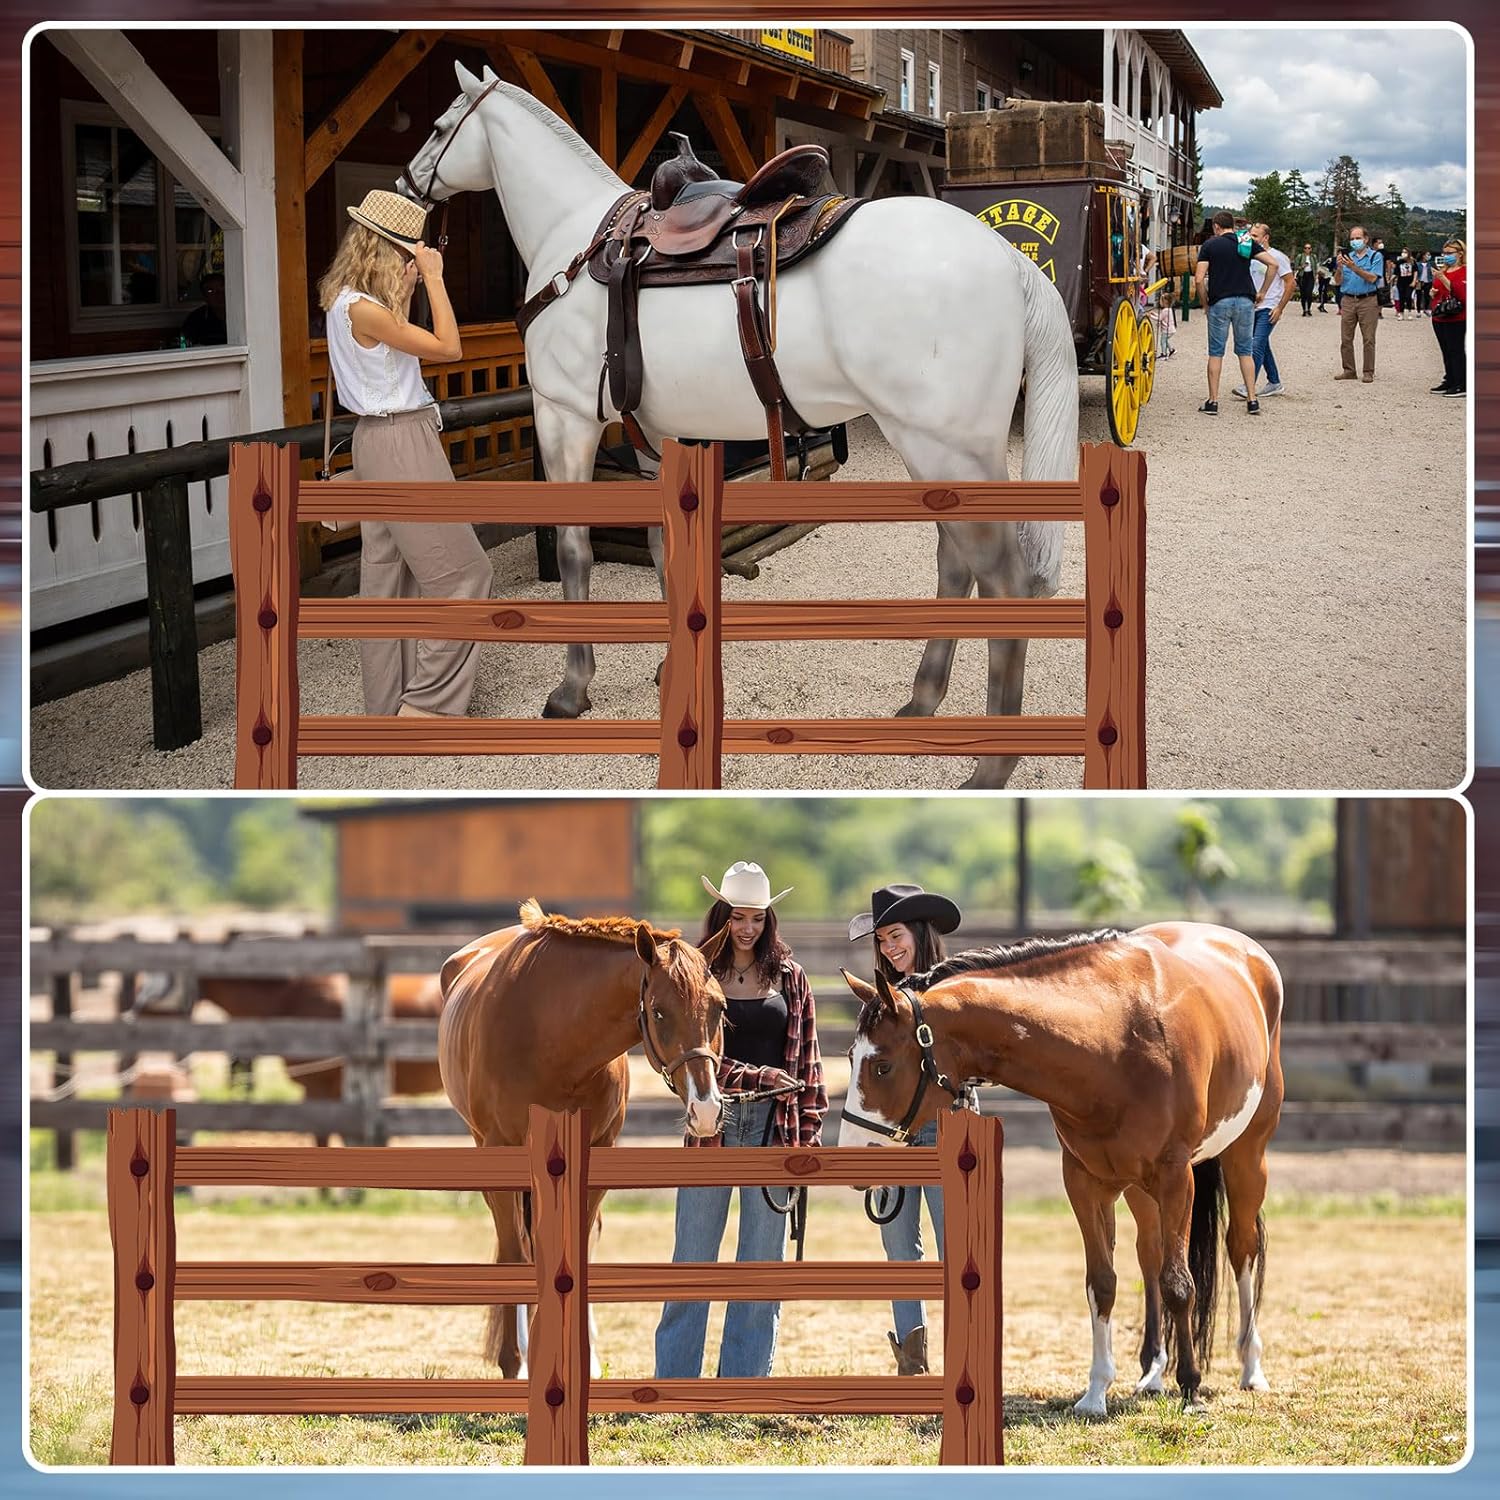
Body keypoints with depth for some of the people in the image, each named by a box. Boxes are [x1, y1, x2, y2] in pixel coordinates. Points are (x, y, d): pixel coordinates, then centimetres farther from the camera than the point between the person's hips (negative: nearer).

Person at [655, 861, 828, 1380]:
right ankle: (673, 1387, 8)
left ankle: (743, 1388, 9)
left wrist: (810, 1131, 0)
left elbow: (807, 1058, 8)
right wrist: (759, 1077, -18)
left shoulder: (789, 977, 8)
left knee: (763, 1261, 3)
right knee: (693, 1259, 2)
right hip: (711, 1123, -1)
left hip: (773, 1124, 1)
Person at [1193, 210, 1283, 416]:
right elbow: (1272, 264, 0)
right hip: (1245, 301, 2)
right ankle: (1252, 401, 4)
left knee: (1216, 353, 5)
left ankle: (1213, 401, 4)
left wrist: (1204, 301, 6)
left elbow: (1199, 279, -9)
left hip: (1219, 301, -2)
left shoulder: (1210, 245, 0)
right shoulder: (1246, 243, 8)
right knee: (1246, 352, 9)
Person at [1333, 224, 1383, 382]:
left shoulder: (1375, 257, 1)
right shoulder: (1347, 256, 13)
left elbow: (1372, 278, -12)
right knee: (1346, 338, 3)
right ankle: (1349, 370, 10)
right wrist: (1340, 268, -9)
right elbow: (1339, 281, 10)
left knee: (1368, 339, -4)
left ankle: (1368, 372, -1)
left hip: (1368, 300, -4)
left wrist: (1354, 268, -21)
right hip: (1348, 300, 4)